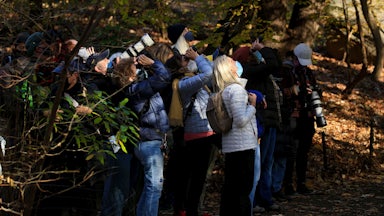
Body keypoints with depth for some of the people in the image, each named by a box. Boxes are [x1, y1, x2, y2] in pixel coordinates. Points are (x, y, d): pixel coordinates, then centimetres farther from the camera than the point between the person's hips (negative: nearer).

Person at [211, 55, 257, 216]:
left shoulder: (222, 92, 12)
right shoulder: (236, 89, -15)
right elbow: (241, 120, -21)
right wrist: (252, 105, -8)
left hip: (230, 147, 9)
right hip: (243, 146, -9)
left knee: (230, 188, 15)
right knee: (244, 190, -4)